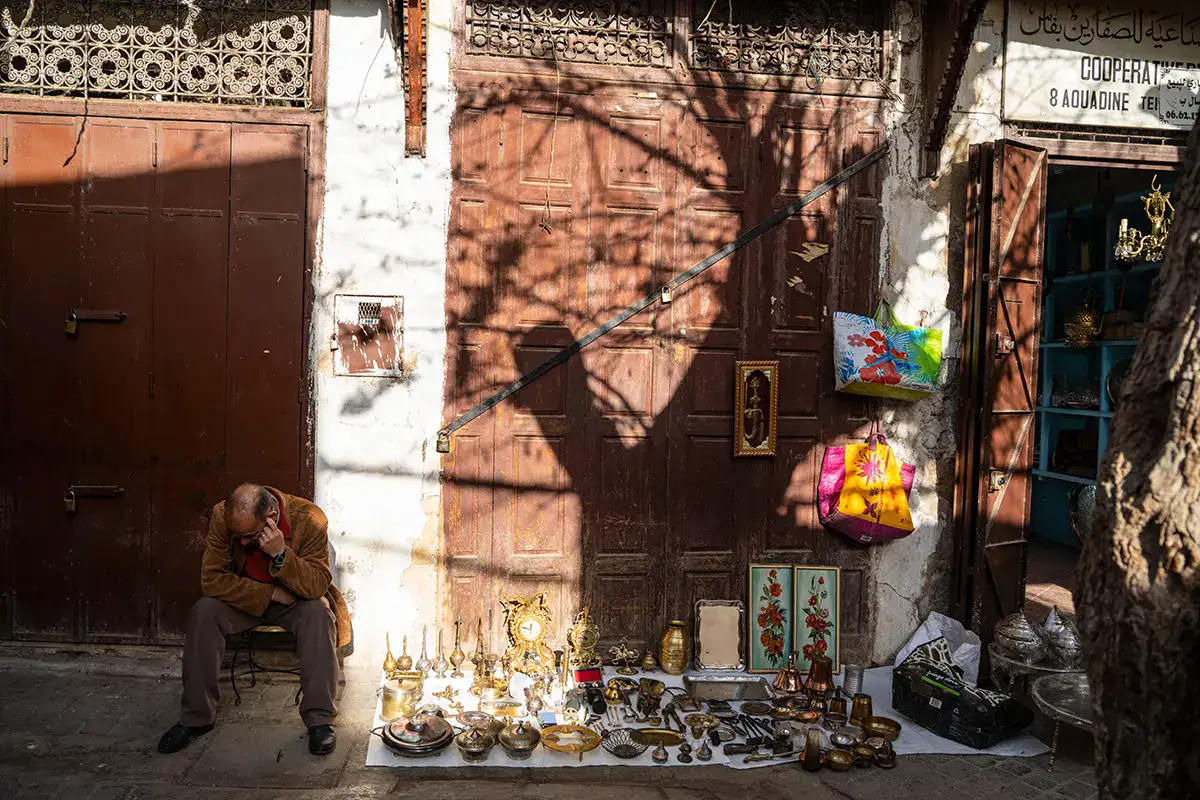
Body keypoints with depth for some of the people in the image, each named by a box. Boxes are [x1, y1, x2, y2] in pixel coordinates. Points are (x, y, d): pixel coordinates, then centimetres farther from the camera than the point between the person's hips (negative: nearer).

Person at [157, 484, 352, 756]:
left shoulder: (310, 520, -25)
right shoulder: (223, 516, -19)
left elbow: (317, 587, -25)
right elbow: (212, 580, -18)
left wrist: (281, 554, -39)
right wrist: (270, 593, -22)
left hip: (295, 601, -2)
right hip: (243, 599, 2)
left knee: (319, 614, -32)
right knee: (203, 611, -25)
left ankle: (320, 719, -23)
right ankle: (195, 718, -10)